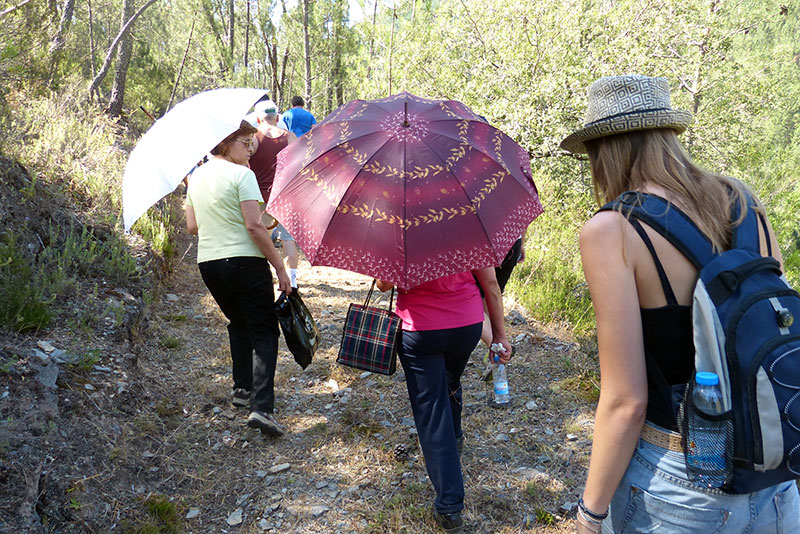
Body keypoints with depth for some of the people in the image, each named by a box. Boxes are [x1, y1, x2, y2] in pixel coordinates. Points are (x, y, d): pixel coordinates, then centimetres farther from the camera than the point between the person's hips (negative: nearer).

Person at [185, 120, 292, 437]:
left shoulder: (196, 177, 12)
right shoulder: (241, 174, -10)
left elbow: (192, 226, 16)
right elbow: (254, 226, -17)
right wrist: (279, 267, -13)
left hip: (208, 264, 7)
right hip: (245, 261, -7)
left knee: (237, 323, 26)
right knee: (264, 332, -1)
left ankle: (242, 388, 33)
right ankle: (261, 407, -12)